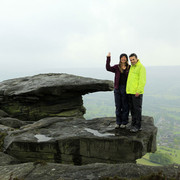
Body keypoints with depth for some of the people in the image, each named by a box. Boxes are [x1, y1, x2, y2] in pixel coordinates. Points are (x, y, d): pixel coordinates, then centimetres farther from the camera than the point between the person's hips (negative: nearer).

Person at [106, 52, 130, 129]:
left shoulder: (129, 68, 3)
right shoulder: (116, 67, 6)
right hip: (117, 89, 1)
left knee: (125, 106, 4)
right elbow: (108, 68, -9)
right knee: (118, 106, 6)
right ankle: (118, 122, 17)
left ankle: (124, 122, 16)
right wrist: (108, 58, -14)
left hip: (125, 89, -1)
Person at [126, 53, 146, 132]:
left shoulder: (141, 67, -8)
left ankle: (138, 126, 4)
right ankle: (133, 123, 21)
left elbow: (142, 81, -15)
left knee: (137, 109, -3)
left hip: (137, 92, -8)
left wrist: (138, 91, -21)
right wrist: (127, 90, 15)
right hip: (130, 92, 8)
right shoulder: (131, 67, 17)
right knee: (132, 108, 11)